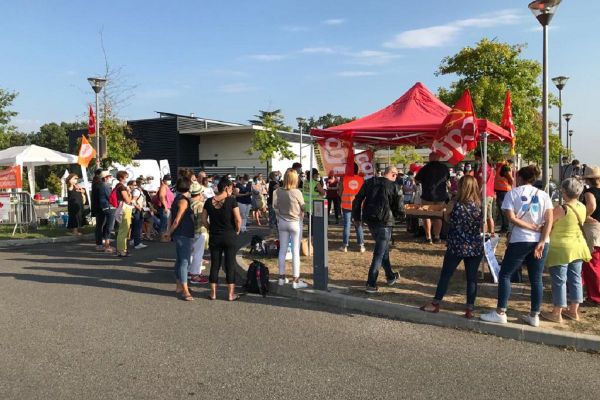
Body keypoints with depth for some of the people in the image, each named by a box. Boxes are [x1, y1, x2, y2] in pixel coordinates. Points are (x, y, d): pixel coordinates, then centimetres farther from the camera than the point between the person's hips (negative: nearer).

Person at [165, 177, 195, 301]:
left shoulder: (178, 199, 13)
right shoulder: (183, 200, -17)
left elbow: (173, 219, 15)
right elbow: (177, 220, -18)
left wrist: (169, 232, 16)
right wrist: (169, 233, -6)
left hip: (179, 235, 10)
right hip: (184, 235, -10)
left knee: (180, 260, 15)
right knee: (184, 262, -9)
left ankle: (179, 287, 24)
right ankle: (184, 290, -9)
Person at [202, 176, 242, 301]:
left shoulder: (209, 202, 0)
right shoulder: (231, 200, -12)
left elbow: (204, 220, 1)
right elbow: (238, 219, -16)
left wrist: (211, 229, 12)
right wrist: (237, 230, 1)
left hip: (214, 237, 3)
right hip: (230, 236, -3)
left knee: (215, 264, 11)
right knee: (230, 264, 6)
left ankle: (213, 293, 17)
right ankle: (231, 294, 12)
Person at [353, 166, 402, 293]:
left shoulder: (370, 182, 6)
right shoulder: (393, 186, -6)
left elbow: (357, 200, 4)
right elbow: (397, 208, -2)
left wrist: (357, 217, 11)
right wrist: (393, 214, 19)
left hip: (369, 220, 6)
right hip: (384, 222, -6)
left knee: (383, 248, 22)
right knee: (379, 253, 1)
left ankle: (391, 276, 35)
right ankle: (371, 284, -2)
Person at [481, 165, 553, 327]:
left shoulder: (513, 193, 1)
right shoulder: (543, 195, 8)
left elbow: (512, 218, -11)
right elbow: (549, 220, -4)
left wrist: (534, 228, -8)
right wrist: (542, 242, -9)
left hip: (520, 241, -4)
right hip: (540, 241, 4)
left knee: (504, 275, 6)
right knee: (536, 279, 10)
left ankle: (500, 313, 4)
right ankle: (534, 316, 15)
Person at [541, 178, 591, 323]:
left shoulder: (560, 209, -20)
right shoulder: (582, 208, 1)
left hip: (561, 249, -7)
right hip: (578, 247, 7)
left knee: (559, 280, 1)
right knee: (575, 279, 14)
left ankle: (557, 314, 8)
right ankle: (573, 311, 25)